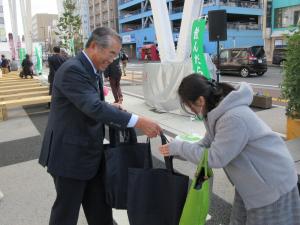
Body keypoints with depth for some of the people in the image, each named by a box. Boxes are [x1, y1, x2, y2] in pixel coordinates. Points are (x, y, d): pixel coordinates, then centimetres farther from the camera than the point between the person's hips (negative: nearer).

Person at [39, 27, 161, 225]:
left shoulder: (93, 69, 8)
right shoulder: (72, 70, -21)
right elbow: (94, 107, -33)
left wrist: (109, 107, -1)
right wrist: (138, 121, -34)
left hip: (91, 152, 9)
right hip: (70, 154, -9)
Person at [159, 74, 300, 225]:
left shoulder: (234, 118, -34)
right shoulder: (217, 110, -4)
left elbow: (215, 158, -30)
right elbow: (208, 144, 3)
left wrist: (179, 147, -21)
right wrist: (175, 151, -5)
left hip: (273, 182, -9)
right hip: (252, 180, 9)